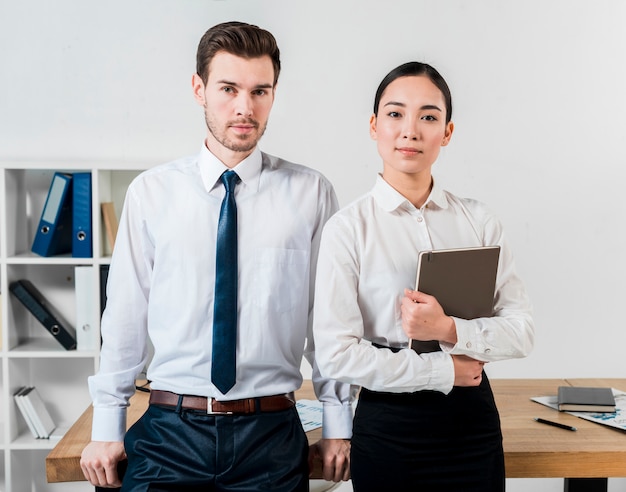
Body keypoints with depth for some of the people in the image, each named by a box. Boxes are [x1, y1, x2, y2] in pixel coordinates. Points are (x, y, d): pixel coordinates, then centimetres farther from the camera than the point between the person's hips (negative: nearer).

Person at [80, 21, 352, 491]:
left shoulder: (311, 193, -3)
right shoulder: (151, 192, -2)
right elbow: (125, 314, 1)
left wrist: (338, 425, 3)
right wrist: (107, 428, 4)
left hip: (271, 434, 0)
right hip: (169, 433, 0)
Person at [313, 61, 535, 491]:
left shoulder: (478, 221, 0)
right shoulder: (349, 228, -9)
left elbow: (521, 330, -2)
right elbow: (337, 355, -14)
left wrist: (450, 330, -19)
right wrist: (444, 370, -11)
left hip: (473, 422, 3)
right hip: (388, 427, -2)